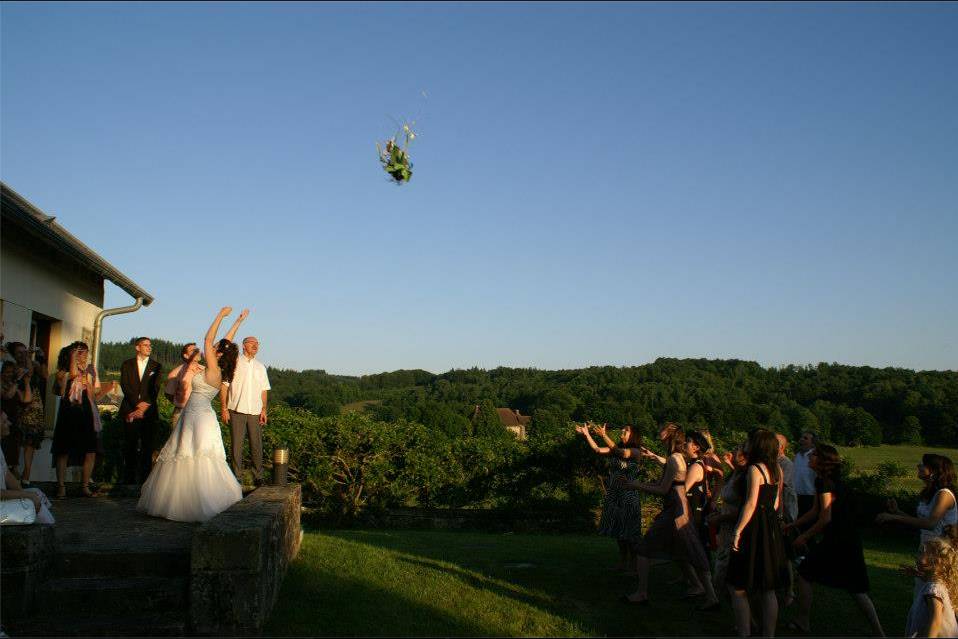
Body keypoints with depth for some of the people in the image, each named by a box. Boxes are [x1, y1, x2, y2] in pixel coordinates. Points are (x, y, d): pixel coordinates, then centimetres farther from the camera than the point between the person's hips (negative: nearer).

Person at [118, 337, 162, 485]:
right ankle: (128, 480, 7)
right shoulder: (127, 365, 11)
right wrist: (137, 403, -12)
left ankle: (145, 480, 1)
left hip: (149, 412, 0)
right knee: (130, 447, 1)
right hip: (130, 411, 0)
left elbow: (155, 389, 3)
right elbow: (125, 386, 0)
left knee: (147, 448, -2)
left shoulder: (156, 366, 11)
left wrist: (146, 407, -9)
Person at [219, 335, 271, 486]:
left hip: (255, 412, 3)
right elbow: (224, 386, 1)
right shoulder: (233, 363, 4)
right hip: (236, 411, -3)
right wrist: (223, 408, -7)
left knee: (256, 445, 2)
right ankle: (237, 477, 7)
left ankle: (258, 477, 9)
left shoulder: (260, 367, 17)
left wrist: (264, 410, 6)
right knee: (236, 445, 0)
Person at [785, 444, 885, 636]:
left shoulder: (826, 483, -17)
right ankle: (878, 630, 13)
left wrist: (804, 537, -8)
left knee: (805, 572, 6)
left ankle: (802, 621, 15)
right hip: (850, 541, 9)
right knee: (855, 588, 13)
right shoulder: (831, 481, 12)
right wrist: (791, 525, 22)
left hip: (836, 542, -9)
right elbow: (814, 512, 18)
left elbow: (825, 519, -20)